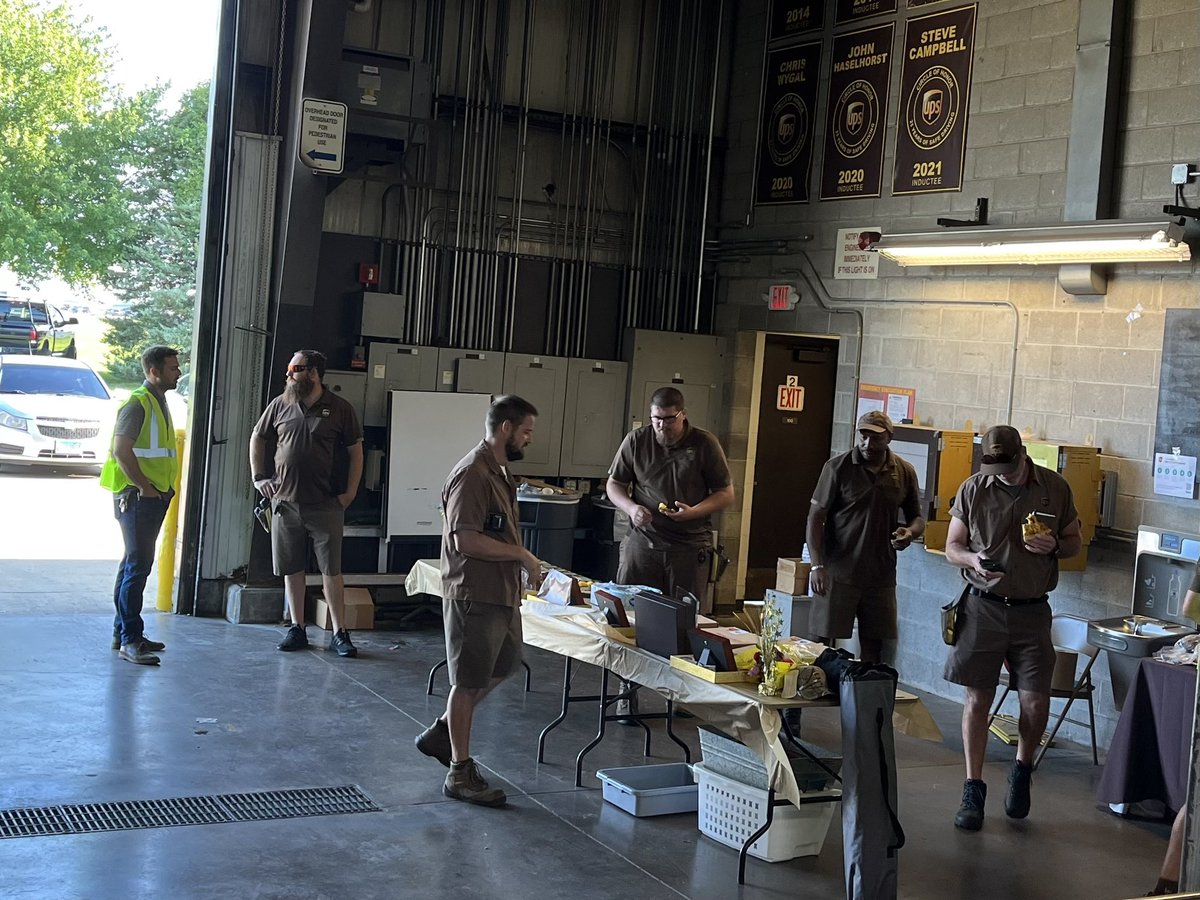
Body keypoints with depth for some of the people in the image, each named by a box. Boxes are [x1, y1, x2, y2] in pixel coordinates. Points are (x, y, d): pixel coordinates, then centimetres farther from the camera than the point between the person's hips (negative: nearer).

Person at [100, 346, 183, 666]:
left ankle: (123, 632, 21)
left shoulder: (158, 402, 17)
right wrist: (144, 487, -16)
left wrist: (164, 489, 13)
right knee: (138, 564, -10)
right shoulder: (137, 403, -12)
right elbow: (121, 450, -19)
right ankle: (130, 639, -8)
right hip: (137, 496, -10)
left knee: (135, 563, 14)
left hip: (155, 496, 10)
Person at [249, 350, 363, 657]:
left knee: (331, 569, -2)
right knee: (291, 569, 8)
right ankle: (297, 629, 18)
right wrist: (259, 477, 9)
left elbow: (355, 450, 2)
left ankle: (339, 634, 4)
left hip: (326, 505, -3)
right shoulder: (280, 405, 6)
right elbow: (257, 439, 18)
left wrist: (350, 492, -4)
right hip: (285, 502, 3)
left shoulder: (339, 409, -2)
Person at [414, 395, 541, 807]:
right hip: (474, 595, -10)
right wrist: (521, 554, -19)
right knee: (469, 681, 1)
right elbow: (465, 539, -26)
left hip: (501, 593, 10)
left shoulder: (498, 471, 12)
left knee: (502, 666, 22)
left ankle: (441, 733, 34)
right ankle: (460, 772, 12)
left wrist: (525, 564, 12)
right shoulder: (472, 474, -20)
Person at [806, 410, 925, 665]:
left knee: (873, 648, 8)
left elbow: (917, 518, 17)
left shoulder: (904, 472, 6)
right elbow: (816, 517, -4)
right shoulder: (838, 467, -4)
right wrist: (817, 566, -14)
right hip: (838, 574, -3)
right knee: (824, 645, -3)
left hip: (881, 576, 3)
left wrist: (910, 532, -8)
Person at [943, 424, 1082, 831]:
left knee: (1036, 700, -3)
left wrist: (1054, 546, -12)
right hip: (983, 606, 0)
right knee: (977, 699, 2)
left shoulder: (1055, 487, 0)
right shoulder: (973, 489, -2)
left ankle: (1022, 768, 27)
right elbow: (952, 546, 5)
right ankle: (973, 790, 13)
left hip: (1032, 611, 0)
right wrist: (974, 561, -17)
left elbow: (1074, 542, 11)